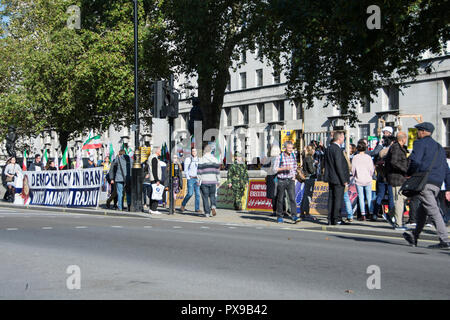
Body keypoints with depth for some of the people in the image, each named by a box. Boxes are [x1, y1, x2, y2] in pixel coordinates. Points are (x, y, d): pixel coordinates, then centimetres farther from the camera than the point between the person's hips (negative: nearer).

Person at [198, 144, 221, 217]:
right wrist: (218, 180, 14)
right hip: (213, 181, 3)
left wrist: (198, 181, -1)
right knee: (212, 195, 16)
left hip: (204, 181, -3)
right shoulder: (215, 159, 5)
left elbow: (199, 172, -7)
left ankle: (207, 213, 2)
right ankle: (213, 206, -10)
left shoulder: (201, 160, -6)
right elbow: (218, 171, 7)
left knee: (205, 197, 4)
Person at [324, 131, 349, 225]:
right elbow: (339, 166, -19)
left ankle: (330, 220, 12)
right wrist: (344, 180, -15)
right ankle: (336, 219, 0)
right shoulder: (337, 149, -16)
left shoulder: (328, 149, 11)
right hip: (338, 179, -8)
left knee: (331, 199, 10)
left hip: (330, 179, 8)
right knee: (338, 199, -2)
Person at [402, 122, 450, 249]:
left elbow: (415, 161, -15)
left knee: (433, 211, -11)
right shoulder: (439, 147, 25)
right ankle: (414, 237, 29)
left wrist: (409, 174, 2)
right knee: (422, 211, 19)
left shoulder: (420, 143, 1)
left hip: (424, 182, -8)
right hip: (437, 184, 8)